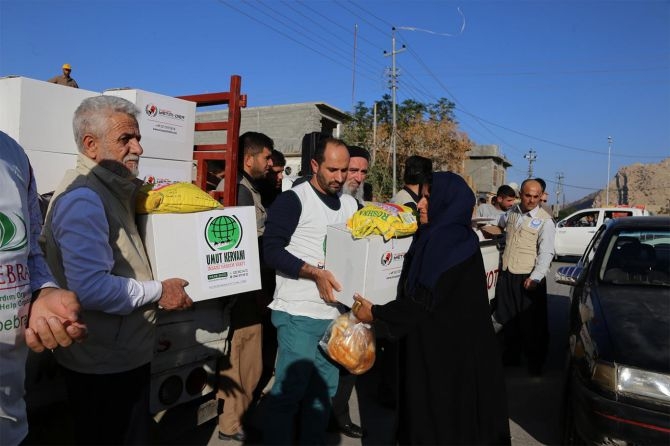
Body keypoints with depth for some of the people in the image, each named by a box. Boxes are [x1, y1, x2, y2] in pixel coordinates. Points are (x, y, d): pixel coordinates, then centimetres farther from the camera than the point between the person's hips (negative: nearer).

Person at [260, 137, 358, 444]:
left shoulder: (350, 204, 13)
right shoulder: (293, 199, -6)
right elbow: (271, 249, -13)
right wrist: (315, 273, -21)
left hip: (336, 312, 6)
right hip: (299, 314, -6)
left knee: (325, 390, 15)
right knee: (289, 390, -2)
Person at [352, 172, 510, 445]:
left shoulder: (447, 240, -21)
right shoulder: (455, 235, 9)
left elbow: (424, 299, -22)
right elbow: (419, 290, 17)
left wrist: (375, 314, -14)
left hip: (445, 346, -9)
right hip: (451, 342, 9)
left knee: (438, 417, 6)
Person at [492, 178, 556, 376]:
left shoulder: (545, 221, -8)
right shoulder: (512, 212, 8)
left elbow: (546, 253, -15)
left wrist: (535, 277, -25)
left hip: (529, 278, -5)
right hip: (506, 274, 5)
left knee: (532, 323, 3)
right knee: (508, 318, 14)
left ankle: (535, 362, 19)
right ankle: (511, 357, 30)